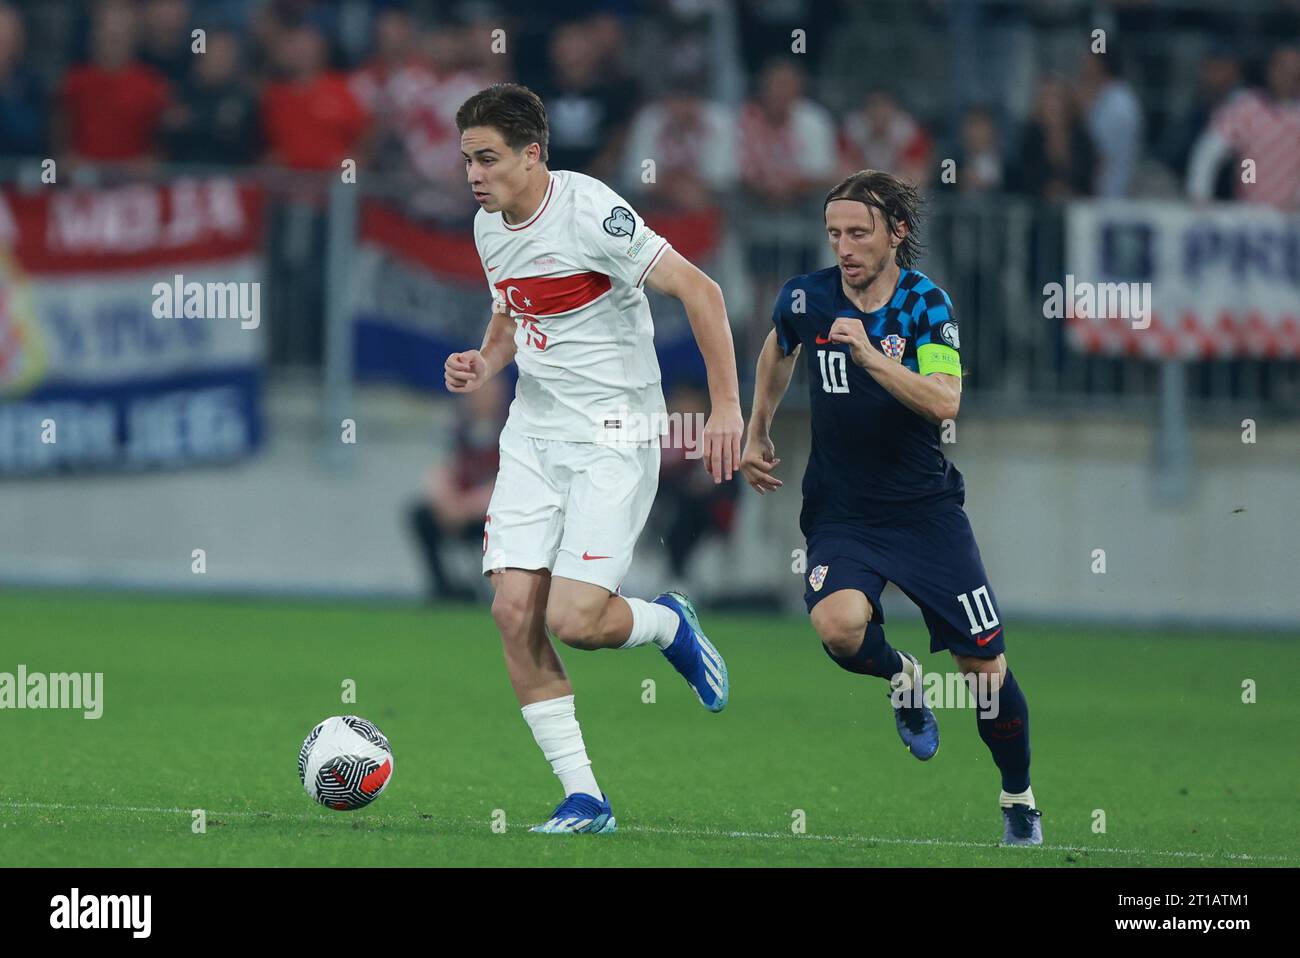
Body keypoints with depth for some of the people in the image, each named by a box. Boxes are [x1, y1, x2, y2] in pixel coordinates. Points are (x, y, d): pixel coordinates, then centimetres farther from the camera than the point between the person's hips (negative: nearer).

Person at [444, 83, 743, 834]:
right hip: (533, 434, 7)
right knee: (514, 613, -5)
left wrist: (727, 406, -22)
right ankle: (583, 798, 3)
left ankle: (668, 624, 18)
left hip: (613, 439, -7)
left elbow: (700, 292, -18)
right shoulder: (490, 227, 6)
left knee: (572, 619, -17)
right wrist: (485, 365, 3)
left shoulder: (589, 211, -18)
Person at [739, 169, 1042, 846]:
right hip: (840, 511, 1)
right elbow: (777, 352, 22)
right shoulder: (805, 298, -2)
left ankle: (1019, 802, 25)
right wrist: (756, 433, 25)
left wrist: (870, 355, -32)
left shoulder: (926, 303, -9)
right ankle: (900, 679, 6)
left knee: (986, 668, 1)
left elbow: (944, 402, -23)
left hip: (925, 506, -1)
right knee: (838, 625, -30)